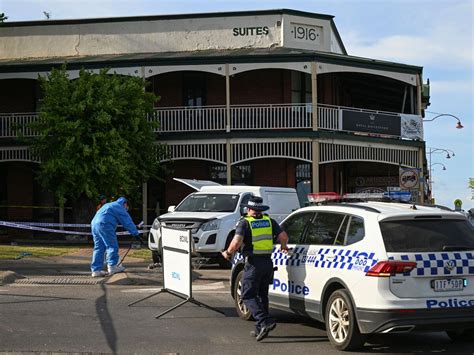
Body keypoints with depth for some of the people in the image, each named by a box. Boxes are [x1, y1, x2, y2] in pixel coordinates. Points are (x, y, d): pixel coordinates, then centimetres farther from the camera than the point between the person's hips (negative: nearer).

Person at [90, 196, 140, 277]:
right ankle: (112, 266, -2)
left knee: (98, 248, 9)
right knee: (112, 246, -2)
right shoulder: (119, 207, 6)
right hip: (104, 224, -9)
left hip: (94, 223, 9)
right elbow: (127, 221, 2)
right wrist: (135, 233, 6)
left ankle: (96, 270, 5)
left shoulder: (109, 205, 33)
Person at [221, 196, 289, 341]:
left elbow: (237, 242, -18)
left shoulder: (245, 222, -5)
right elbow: (283, 236, 1)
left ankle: (265, 321, -18)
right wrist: (284, 247, 22)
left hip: (253, 262, -6)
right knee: (262, 295, 17)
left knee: (248, 295, 0)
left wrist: (228, 252, 0)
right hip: (268, 262, 6)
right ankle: (260, 329, 20)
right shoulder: (269, 221, 9)